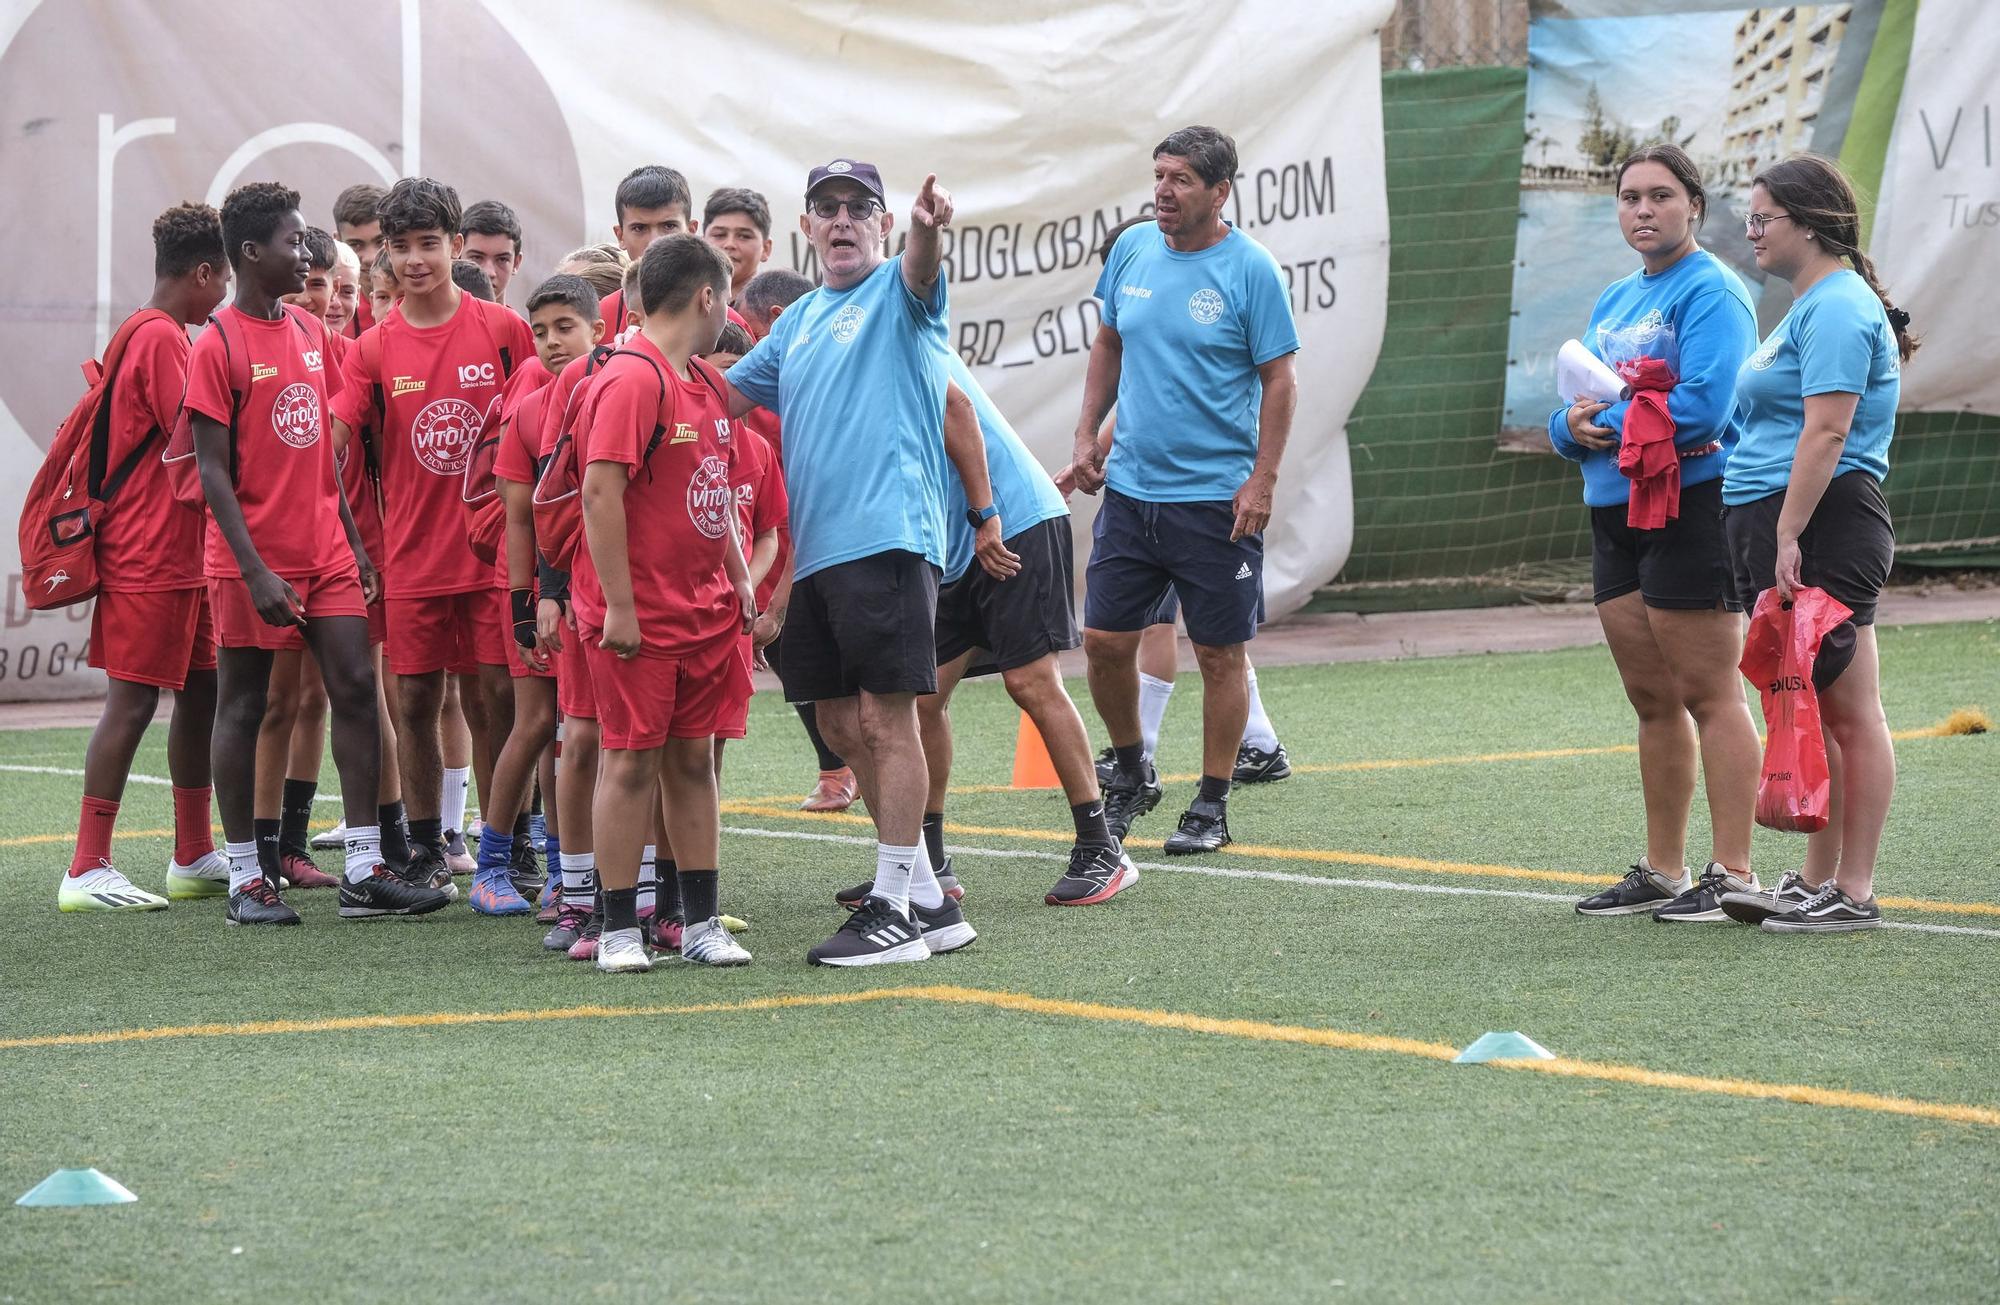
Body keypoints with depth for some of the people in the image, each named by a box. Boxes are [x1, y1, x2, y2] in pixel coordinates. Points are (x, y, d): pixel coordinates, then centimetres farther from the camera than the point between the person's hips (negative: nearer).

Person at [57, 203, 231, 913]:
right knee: (132, 701, -10)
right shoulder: (162, 339, -15)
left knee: (201, 692, 14)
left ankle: (194, 859, 22)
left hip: (179, 555, 10)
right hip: (151, 556, -10)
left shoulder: (150, 335, 17)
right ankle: (87, 871, -10)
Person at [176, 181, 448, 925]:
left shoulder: (310, 333, 11)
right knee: (241, 706, 3)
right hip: (253, 561, -6)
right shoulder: (218, 345, -10)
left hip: (325, 551, 6)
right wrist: (254, 571, -18)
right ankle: (244, 878, 10)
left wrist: (353, 539, 14)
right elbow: (212, 470, -12)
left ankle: (365, 871, 1)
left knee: (354, 689, 0)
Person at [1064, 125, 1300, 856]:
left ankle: (1213, 805, 12)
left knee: (1219, 653, 2)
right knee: (1105, 639, 3)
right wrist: (1088, 434, 11)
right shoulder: (1133, 251, 6)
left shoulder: (1250, 270, -9)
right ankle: (1131, 775, 25)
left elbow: (1280, 380, -7)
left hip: (1216, 497, -5)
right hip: (1130, 488, 5)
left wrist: (1262, 480, -14)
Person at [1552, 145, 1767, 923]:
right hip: (1615, 510, 9)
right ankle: (1663, 872, 19)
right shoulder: (1615, 301, 18)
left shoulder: (1709, 292, -8)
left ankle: (1732, 873, -5)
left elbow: (1703, 405, -20)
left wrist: (1609, 424, -11)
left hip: (1688, 503, -9)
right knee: (1652, 700, 12)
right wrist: (1572, 426, -5)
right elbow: (1572, 412, 18)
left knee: (1708, 694, -7)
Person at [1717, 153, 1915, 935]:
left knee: (1848, 714, -6)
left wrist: (1789, 537, -24)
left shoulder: (1836, 308, -12)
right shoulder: (1812, 306, 21)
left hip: (1821, 524, -11)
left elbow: (1826, 431, -21)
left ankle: (1853, 894, -5)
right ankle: (1817, 882, 17)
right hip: (1770, 522, 11)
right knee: (1810, 711, 12)